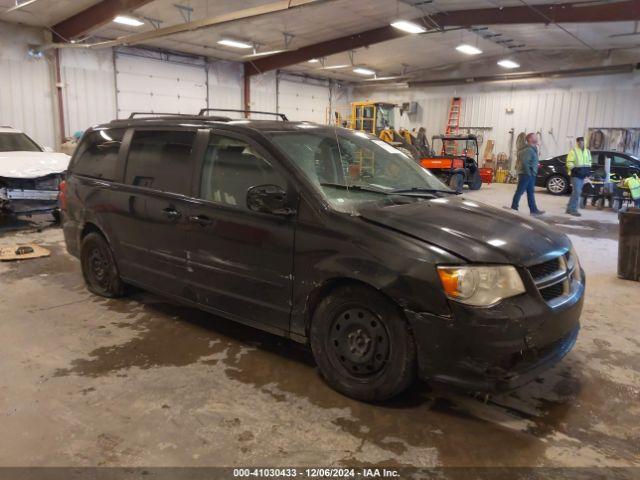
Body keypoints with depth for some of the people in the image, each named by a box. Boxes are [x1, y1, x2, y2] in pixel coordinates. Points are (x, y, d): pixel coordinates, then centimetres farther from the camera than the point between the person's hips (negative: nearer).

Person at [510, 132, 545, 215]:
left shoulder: (532, 149, 16)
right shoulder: (529, 150, -17)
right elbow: (524, 162, -27)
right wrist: (528, 173, -22)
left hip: (530, 175, 11)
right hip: (526, 174, -11)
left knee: (531, 193, 10)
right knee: (519, 191, -4)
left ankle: (534, 210, 13)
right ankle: (513, 208, 3)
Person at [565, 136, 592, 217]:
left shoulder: (587, 151, 13)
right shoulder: (573, 151, -9)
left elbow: (589, 161, 26)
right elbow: (569, 163, -13)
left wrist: (588, 169, 12)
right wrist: (574, 169, -24)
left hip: (583, 175, 8)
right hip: (575, 174, -8)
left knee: (576, 192, 12)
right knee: (577, 192, -14)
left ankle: (569, 208, 21)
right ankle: (573, 209, -9)